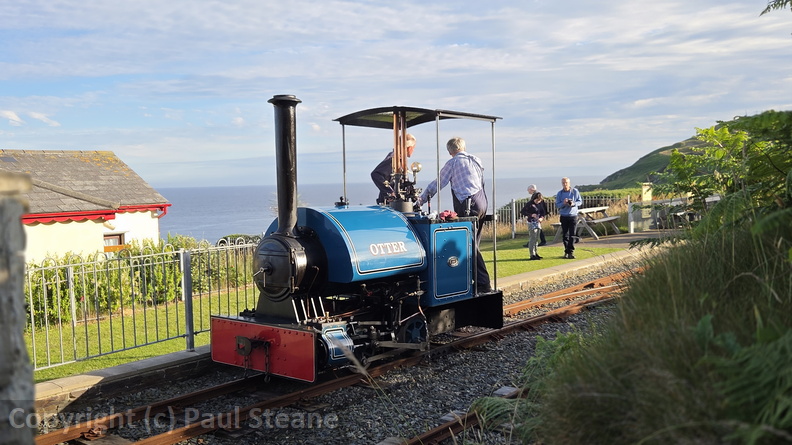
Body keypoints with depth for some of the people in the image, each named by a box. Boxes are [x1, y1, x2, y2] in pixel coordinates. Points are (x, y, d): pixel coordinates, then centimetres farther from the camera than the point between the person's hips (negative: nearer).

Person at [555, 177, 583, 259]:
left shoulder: (575, 191, 0)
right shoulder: (559, 193, 2)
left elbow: (580, 201, 3)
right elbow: (557, 205, 0)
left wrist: (574, 204, -16)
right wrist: (563, 203, -20)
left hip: (573, 216, -1)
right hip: (564, 216, 1)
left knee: (572, 235, -5)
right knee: (565, 235, 5)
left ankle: (571, 252, -3)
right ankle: (566, 251, 14)